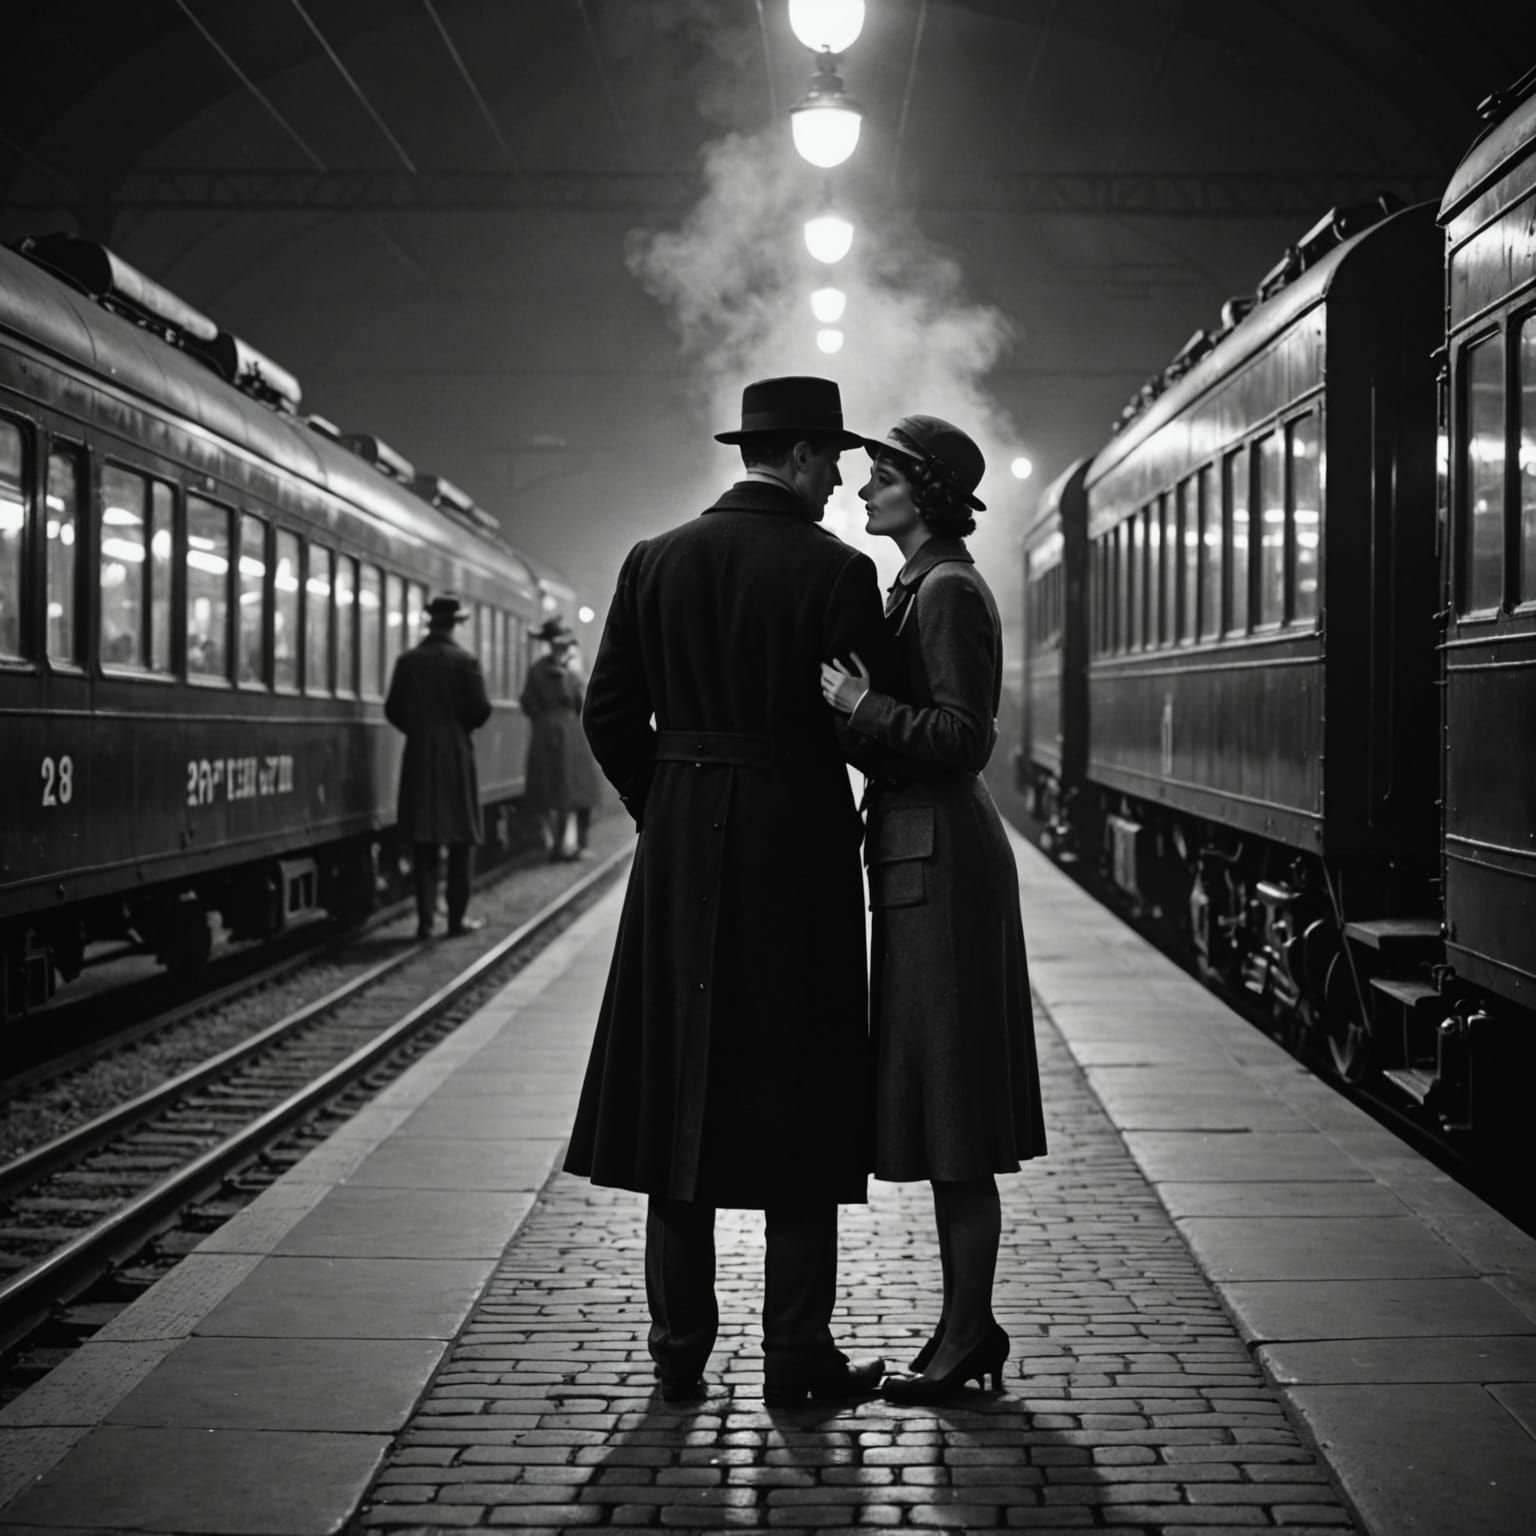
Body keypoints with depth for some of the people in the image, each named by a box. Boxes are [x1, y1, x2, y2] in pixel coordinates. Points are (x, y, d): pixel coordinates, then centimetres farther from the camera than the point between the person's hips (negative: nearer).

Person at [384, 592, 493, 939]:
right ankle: (457, 917, 5)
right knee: (461, 838, 6)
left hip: (419, 756, 3)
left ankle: (425, 919, 4)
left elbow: (394, 711, 2)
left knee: (423, 841, 7)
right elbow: (480, 711, -10)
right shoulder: (464, 661, -8)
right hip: (456, 754, -3)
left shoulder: (407, 661, 0)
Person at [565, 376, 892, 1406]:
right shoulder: (837, 571, -8)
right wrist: (856, 822, 10)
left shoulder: (655, 561, 4)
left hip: (679, 857, 4)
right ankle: (796, 1356, 8)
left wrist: (663, 813, 14)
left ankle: (680, 1349, 16)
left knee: (681, 1099, 11)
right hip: (800, 849, -4)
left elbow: (609, 714, 3)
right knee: (795, 1104, 4)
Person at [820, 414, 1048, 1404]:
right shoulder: (922, 587, 17)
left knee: (949, 1100, -5)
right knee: (944, 1103, 12)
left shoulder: (949, 591, -13)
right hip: (922, 851, 10)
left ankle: (967, 1339, 2)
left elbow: (963, 737, -19)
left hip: (939, 858, -10)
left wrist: (862, 705, -22)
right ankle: (968, 1327, 19)